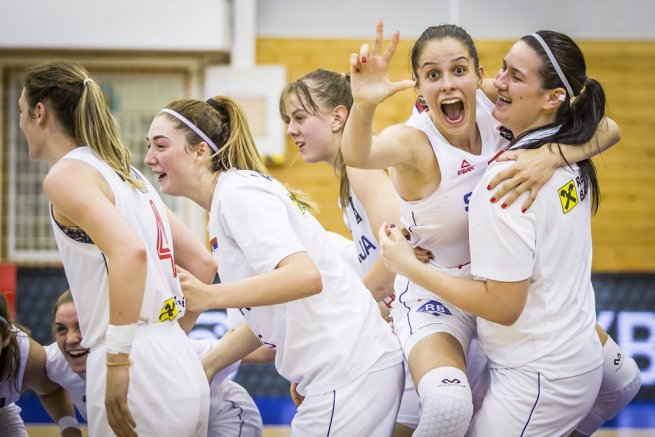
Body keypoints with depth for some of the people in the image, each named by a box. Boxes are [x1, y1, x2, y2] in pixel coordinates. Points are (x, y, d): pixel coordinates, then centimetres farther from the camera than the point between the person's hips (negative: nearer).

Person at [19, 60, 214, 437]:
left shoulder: (67, 175, -6)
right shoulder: (126, 173, 18)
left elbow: (129, 252, -23)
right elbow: (203, 265, 21)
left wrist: (117, 360, -23)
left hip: (138, 377, -8)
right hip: (185, 374, 8)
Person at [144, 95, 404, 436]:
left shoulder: (238, 193, -13)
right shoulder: (224, 203, 17)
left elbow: (305, 276, -28)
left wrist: (209, 296, -30)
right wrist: (205, 365, 11)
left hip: (351, 371, -10)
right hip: (337, 373, 10)